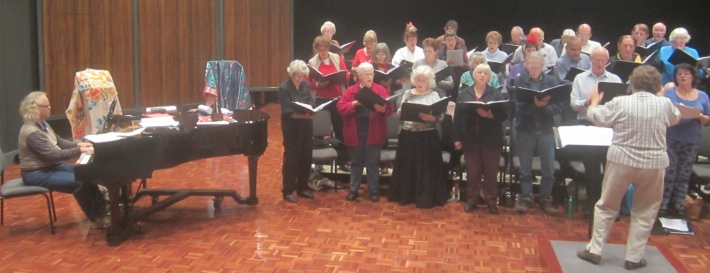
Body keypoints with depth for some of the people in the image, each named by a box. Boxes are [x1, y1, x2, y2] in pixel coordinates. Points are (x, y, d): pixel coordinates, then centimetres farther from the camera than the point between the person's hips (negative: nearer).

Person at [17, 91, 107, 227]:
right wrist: (80, 150, -27)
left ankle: (102, 209, 6)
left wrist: (79, 144, 0)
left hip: (51, 166, 10)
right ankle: (96, 219, -9)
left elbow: (59, 142, 15)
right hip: (37, 174, -10)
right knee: (79, 182, -22)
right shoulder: (31, 132, -26)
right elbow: (53, 155, -29)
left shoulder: (42, 124, 6)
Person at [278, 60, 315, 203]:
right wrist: (303, 115, -29)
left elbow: (312, 102, 8)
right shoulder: (284, 88, -11)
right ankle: (288, 191, 9)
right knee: (291, 158, -1)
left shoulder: (305, 85, 8)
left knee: (306, 157, 11)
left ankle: (302, 188, 24)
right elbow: (287, 112, -17)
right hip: (292, 127, -6)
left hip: (306, 126, 6)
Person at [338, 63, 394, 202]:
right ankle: (353, 190, 22)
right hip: (355, 133, 1)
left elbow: (390, 108, -6)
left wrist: (383, 109, -28)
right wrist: (353, 104, -20)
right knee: (356, 162, 12)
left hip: (373, 133, -1)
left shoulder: (380, 90, 1)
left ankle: (374, 191, 17)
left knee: (373, 162, 7)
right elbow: (340, 108, -5)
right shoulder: (350, 90, 3)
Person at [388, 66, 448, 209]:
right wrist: (401, 113, -13)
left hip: (427, 136, -3)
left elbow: (440, 117, -7)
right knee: (407, 166, 9)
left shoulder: (434, 95, -1)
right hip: (408, 135, 3)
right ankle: (406, 195, 21)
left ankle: (425, 198, 8)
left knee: (426, 167, 0)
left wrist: (429, 117, -25)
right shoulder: (407, 93, 9)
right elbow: (399, 113, 9)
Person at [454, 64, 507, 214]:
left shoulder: (496, 93, 3)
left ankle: (491, 200, 16)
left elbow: (504, 114, -6)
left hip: (491, 139, -1)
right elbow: (457, 116, 5)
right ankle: (471, 199, 19)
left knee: (491, 171, 5)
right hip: (470, 139, 1)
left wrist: (490, 114, -25)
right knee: (473, 171, 7)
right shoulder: (464, 93, 7)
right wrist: (457, 138, 0)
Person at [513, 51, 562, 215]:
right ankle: (525, 198, 20)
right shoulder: (518, 82, -2)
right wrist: (534, 104, -27)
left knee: (549, 169, 6)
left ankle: (546, 199, 20)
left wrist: (543, 106, -22)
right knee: (525, 168, 8)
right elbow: (517, 107, -11)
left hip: (546, 130, 1)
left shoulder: (552, 82, 1)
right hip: (525, 130, -1)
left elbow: (558, 108, -4)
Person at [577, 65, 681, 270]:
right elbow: (675, 119, 20)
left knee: (606, 206, 14)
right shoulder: (665, 104, -3)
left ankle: (594, 250, 18)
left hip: (621, 160, -1)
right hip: (654, 164, 1)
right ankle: (634, 258, 18)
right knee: (645, 212, 14)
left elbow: (595, 117, 6)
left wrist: (594, 101, 27)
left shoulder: (620, 103, -8)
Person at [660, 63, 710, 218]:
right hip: (671, 140, -2)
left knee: (684, 176, 6)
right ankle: (663, 206, 4)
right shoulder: (669, 93, 3)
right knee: (668, 174, -4)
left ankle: (678, 207, 14)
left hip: (692, 142, 2)